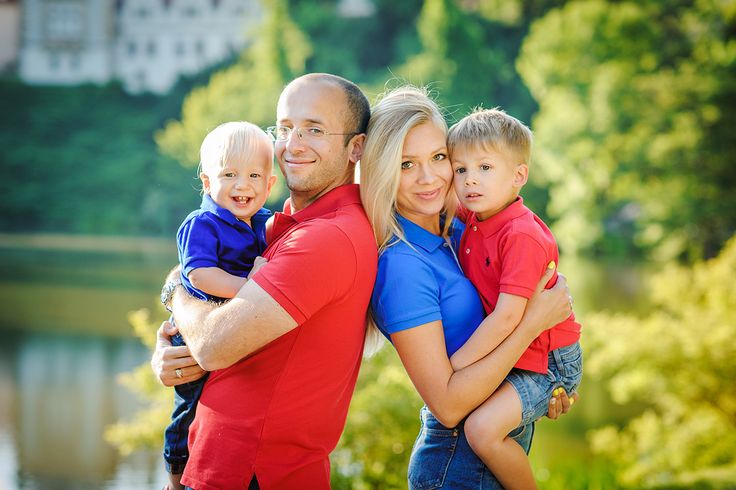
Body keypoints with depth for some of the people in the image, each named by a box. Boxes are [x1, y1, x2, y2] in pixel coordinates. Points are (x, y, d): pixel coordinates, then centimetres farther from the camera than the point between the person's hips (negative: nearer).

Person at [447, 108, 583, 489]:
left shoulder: (522, 236, -25)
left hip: (548, 362, -10)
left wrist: (453, 367, -25)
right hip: (509, 352, 10)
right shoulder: (474, 221, 1)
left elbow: (507, 317, -29)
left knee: (482, 428, -26)